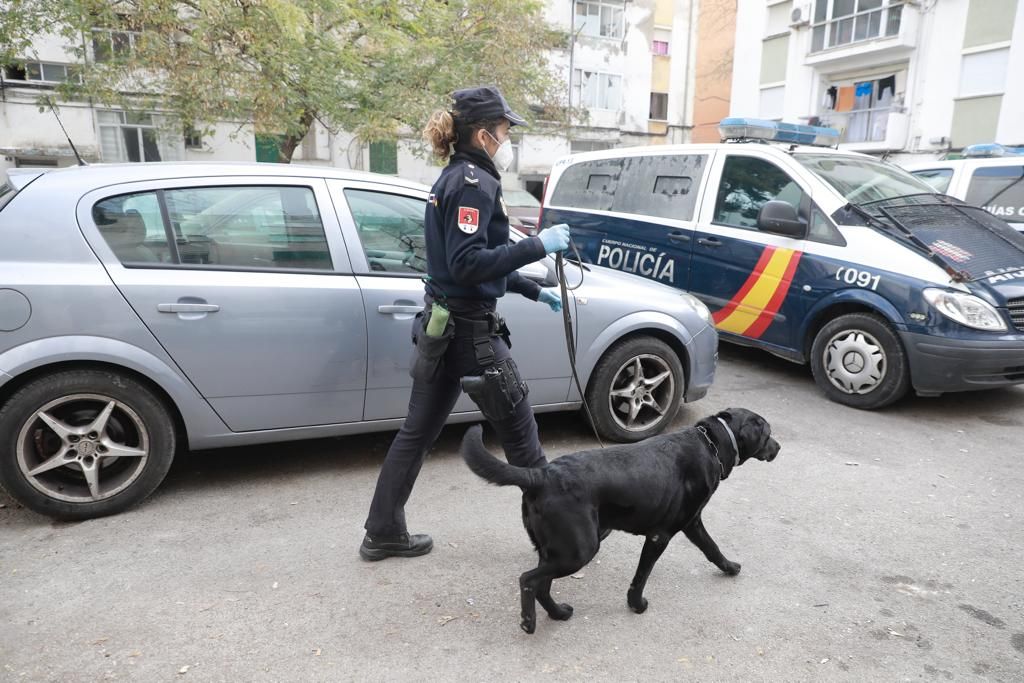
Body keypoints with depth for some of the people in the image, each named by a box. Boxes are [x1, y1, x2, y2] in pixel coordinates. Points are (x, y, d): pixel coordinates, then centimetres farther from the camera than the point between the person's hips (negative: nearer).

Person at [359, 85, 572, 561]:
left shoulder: (454, 178, 16)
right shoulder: (475, 182, -15)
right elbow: (469, 264, -25)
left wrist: (534, 291, 23)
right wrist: (538, 246, -22)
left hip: (442, 323, 10)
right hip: (468, 329, -9)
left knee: (418, 432, 14)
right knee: (518, 430, 5)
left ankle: (382, 534, 24)